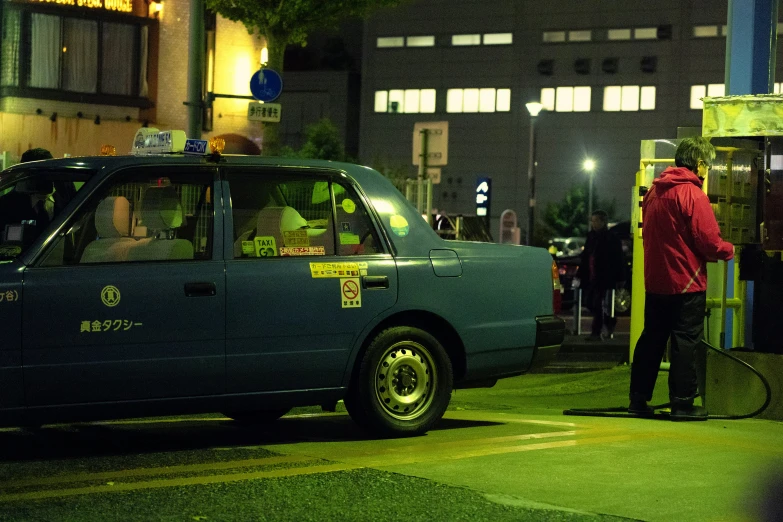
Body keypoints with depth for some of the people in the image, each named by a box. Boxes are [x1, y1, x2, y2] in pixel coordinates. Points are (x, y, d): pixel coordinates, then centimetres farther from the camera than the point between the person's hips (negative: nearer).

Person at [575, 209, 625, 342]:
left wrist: (619, 279, -10)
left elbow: (618, 261, -8)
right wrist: (580, 275, 17)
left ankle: (596, 333, -1)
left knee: (598, 304, -7)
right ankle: (610, 322, 28)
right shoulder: (591, 237, 12)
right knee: (589, 302, 9)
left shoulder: (612, 239, -8)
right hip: (591, 277, 7)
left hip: (604, 278, -7)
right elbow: (585, 257, 18)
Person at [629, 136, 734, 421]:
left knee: (651, 339, 13)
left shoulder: (654, 191, 9)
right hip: (687, 282, -7)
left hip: (655, 280, 7)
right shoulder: (693, 194, -16)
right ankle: (682, 403, 0)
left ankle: (639, 399, 16)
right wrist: (728, 250, 3)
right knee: (685, 342, -1)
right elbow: (708, 240, -18)